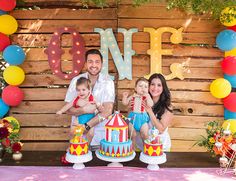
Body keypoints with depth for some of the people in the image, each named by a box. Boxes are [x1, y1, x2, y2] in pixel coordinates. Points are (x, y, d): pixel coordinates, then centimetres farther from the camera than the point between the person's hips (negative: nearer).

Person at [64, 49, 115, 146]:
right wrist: (84, 110, -25)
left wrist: (86, 126, -21)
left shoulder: (108, 81, -8)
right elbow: (69, 109, -5)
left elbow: (107, 111, -15)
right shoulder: (76, 81, -4)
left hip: (101, 132, -1)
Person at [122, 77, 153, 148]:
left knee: (145, 135, 0)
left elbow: (150, 105, -22)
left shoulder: (147, 97, -5)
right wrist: (125, 96, -11)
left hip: (143, 118, -2)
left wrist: (147, 95, -25)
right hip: (133, 118, 2)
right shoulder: (133, 96, 3)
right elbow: (125, 103, 6)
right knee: (133, 136, 13)